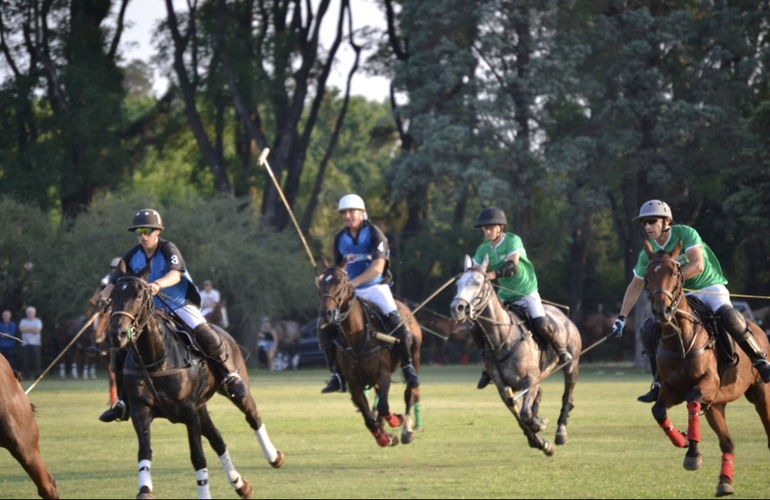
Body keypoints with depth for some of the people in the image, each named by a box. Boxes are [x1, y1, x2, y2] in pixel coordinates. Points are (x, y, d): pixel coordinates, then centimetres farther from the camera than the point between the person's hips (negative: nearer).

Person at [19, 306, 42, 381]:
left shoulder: (37, 321, 9)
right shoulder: (23, 321, 13)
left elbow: (37, 330, -6)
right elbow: (21, 329, -5)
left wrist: (27, 329, -3)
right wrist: (32, 329, -7)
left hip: (35, 344, -1)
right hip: (25, 343, 1)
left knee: (36, 360, -7)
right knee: (26, 361, -3)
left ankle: (37, 376, -7)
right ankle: (26, 376, 1)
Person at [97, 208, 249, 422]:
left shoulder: (168, 250, -16)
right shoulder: (133, 256, -2)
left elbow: (175, 274, -35)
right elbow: (115, 280, -2)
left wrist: (158, 284, -55)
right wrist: (105, 297, -23)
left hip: (180, 303, -5)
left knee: (204, 333, -30)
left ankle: (231, 376, -14)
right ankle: (124, 401, 5)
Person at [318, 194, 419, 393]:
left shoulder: (374, 233, -8)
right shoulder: (340, 238, 8)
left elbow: (377, 267, -17)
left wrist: (352, 283, -26)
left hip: (376, 288, -5)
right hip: (351, 293, 5)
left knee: (396, 322, -28)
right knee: (325, 329, -10)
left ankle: (407, 366, -10)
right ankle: (338, 375, -2)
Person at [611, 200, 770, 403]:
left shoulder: (685, 234, -15)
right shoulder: (648, 253, 0)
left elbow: (698, 265, -27)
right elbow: (635, 287, 11)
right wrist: (621, 317, 7)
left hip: (711, 288, -5)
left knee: (728, 315, -36)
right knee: (649, 329, -11)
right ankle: (660, 383, 0)